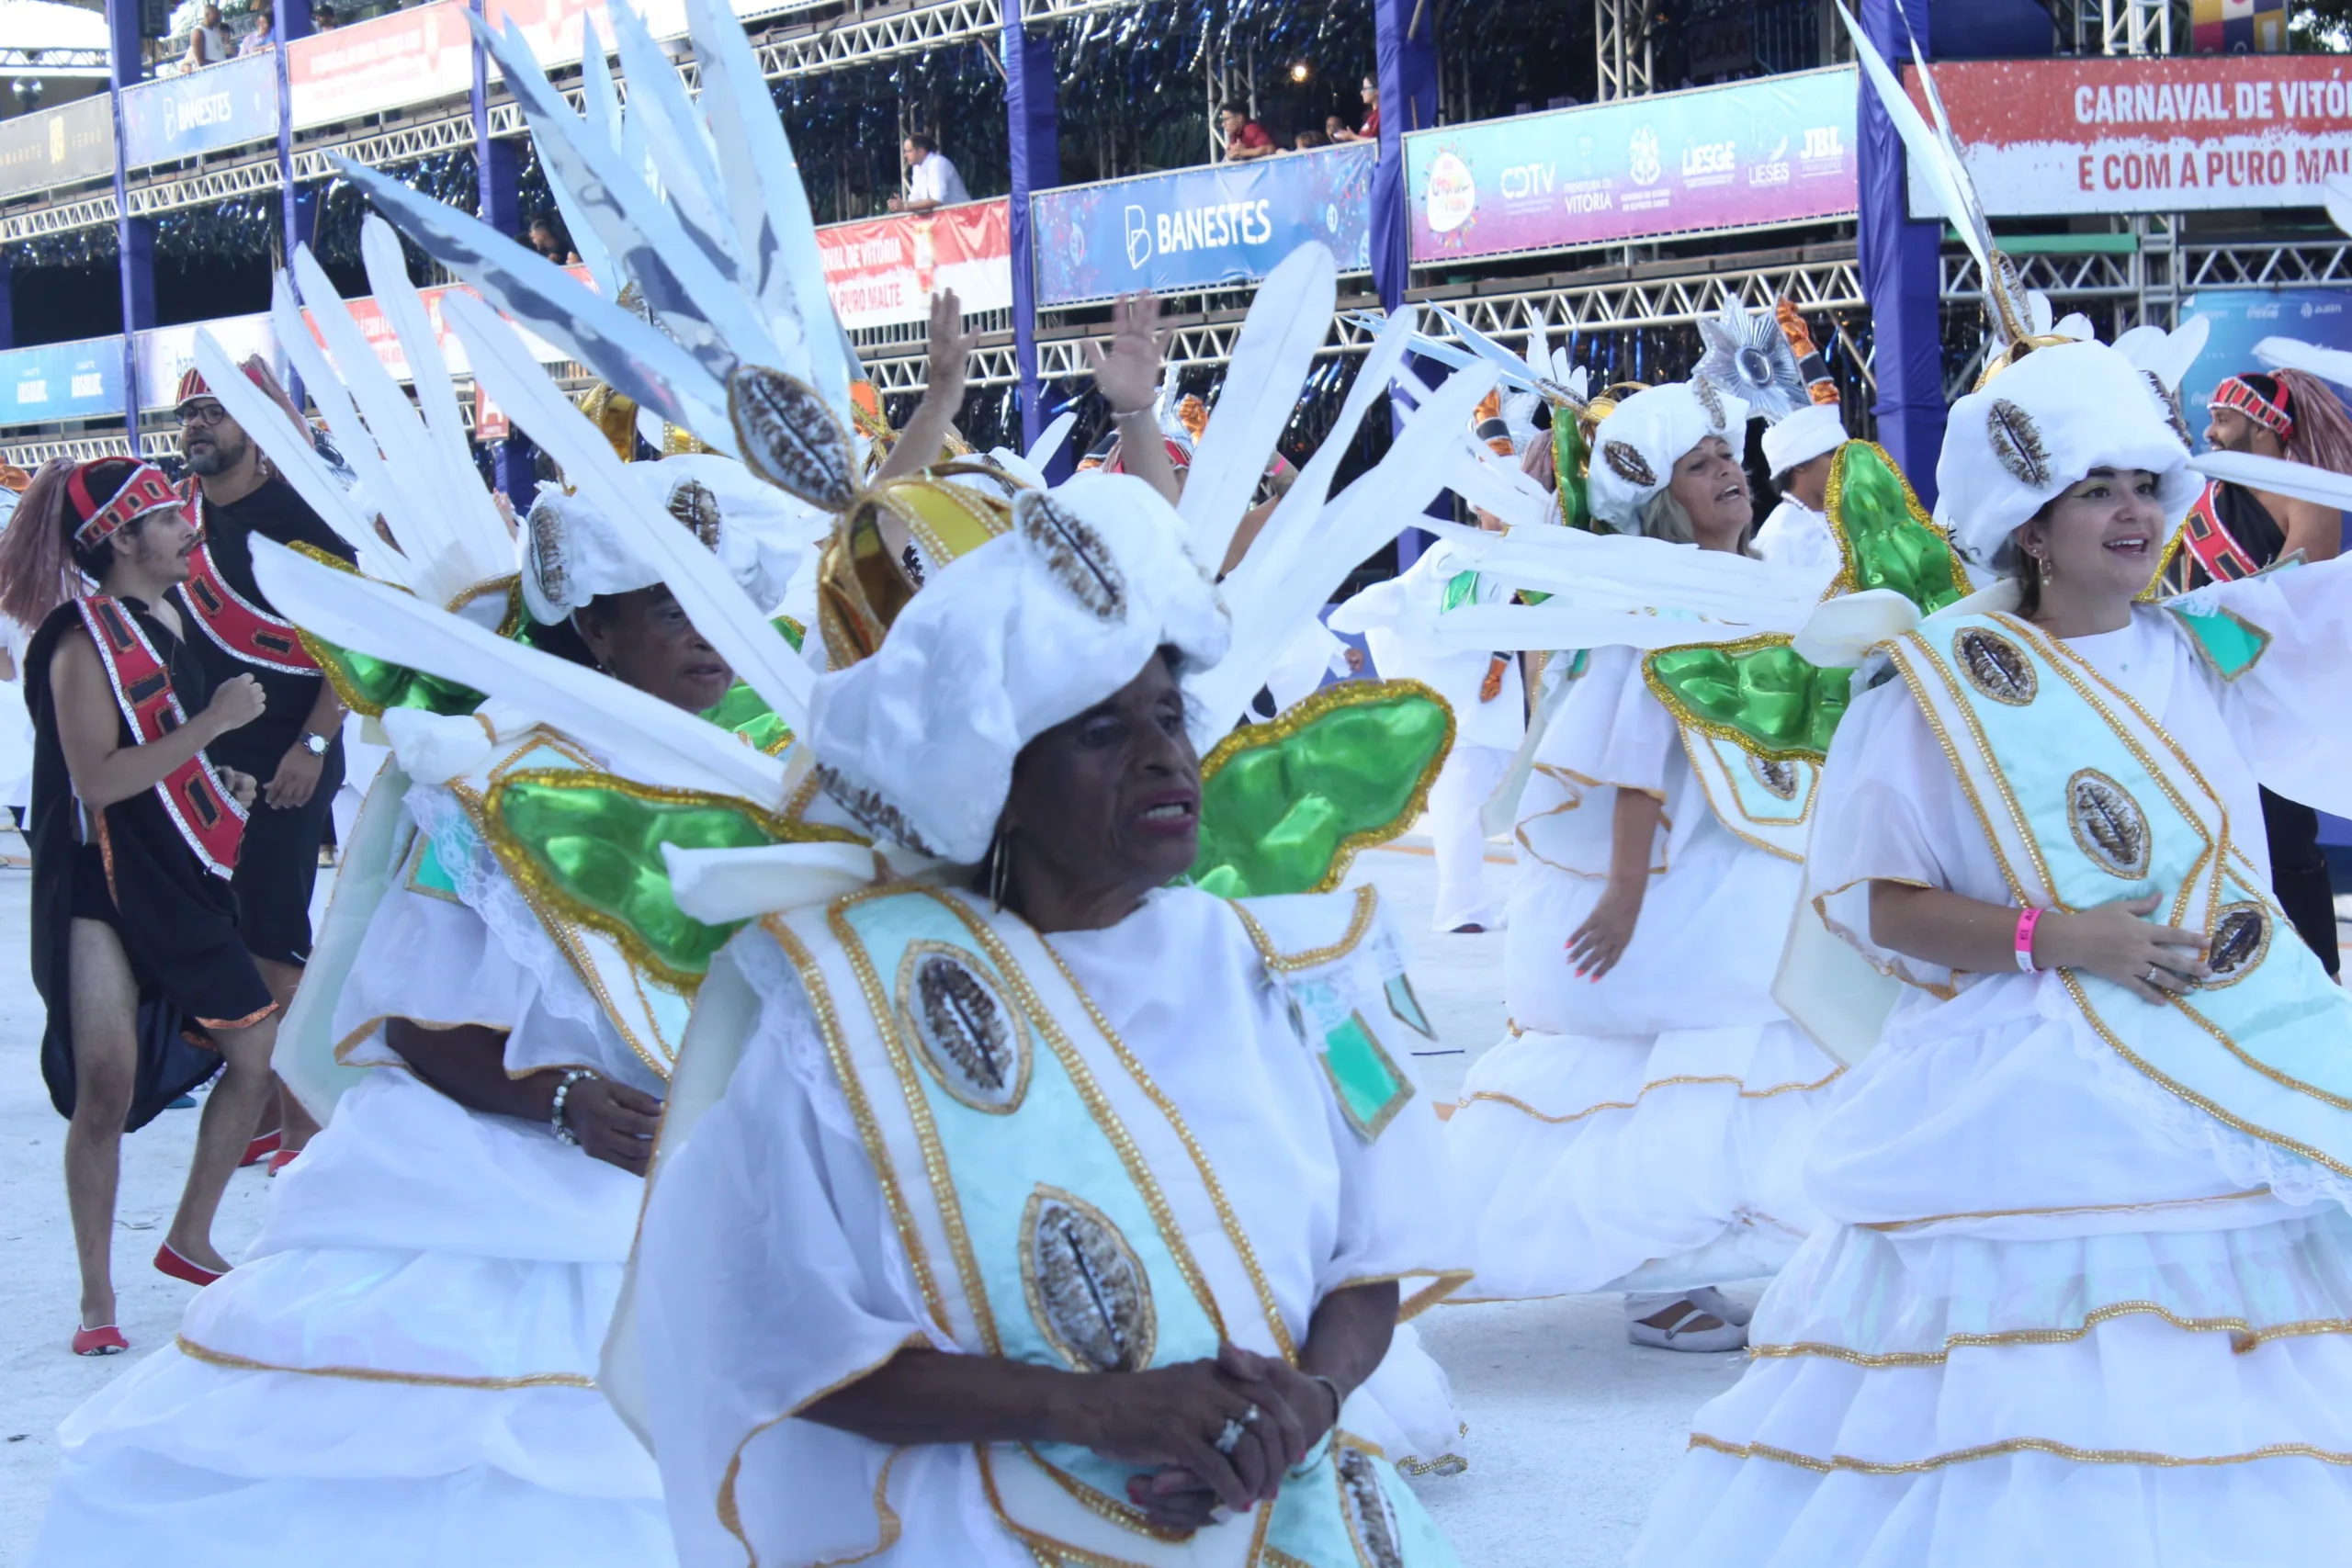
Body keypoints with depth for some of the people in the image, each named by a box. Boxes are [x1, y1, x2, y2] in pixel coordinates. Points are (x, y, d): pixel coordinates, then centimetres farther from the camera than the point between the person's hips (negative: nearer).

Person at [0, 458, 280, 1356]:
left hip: (177, 881, 8)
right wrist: (214, 723, -23)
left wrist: (219, 782, 9)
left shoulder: (167, 618, 11)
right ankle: (97, 1301, 0)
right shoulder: (83, 640, -15)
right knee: (107, 1087, -12)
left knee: (260, 1051, 10)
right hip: (99, 886, -8)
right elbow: (97, 777, -24)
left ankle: (190, 1241, 26)